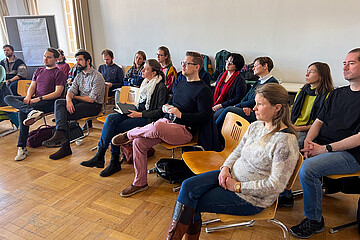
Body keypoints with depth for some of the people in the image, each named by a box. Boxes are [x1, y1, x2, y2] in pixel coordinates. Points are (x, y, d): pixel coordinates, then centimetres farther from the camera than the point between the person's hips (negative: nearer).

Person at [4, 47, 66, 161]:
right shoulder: (39, 70, 23)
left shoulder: (59, 73, 0)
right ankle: (31, 111, -39)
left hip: (49, 101, -8)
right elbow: (32, 86, 18)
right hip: (34, 99, 8)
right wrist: (28, 97, -5)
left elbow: (57, 93, -10)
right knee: (8, 98, -12)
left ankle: (22, 147, -24)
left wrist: (39, 99, -17)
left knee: (22, 112, -28)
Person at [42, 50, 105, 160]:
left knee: (65, 114, -25)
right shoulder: (79, 76, 17)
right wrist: (69, 99, -19)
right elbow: (71, 90, 5)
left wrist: (75, 97, -2)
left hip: (94, 106, -7)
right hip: (80, 102, 7)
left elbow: (91, 99, -15)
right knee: (59, 102, -19)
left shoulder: (97, 77, -9)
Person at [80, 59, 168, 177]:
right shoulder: (145, 83, 15)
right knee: (111, 118, -17)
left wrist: (140, 114, -18)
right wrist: (130, 108, 7)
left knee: (116, 128, -22)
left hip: (149, 119, -8)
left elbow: (160, 111, -15)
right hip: (138, 113, 8)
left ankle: (115, 162, -8)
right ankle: (99, 155, -17)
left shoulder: (161, 87, -11)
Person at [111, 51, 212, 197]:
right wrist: (166, 107, 5)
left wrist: (180, 114, -21)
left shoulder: (203, 90, -7)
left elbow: (206, 117, -15)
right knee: (139, 142, -10)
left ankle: (129, 134, -3)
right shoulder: (181, 84, 18)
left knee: (156, 127, -36)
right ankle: (140, 183, 3)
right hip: (167, 121, 8)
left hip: (184, 129, -8)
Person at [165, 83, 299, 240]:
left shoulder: (286, 141, -23)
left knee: (191, 204, -9)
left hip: (253, 197, -7)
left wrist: (238, 186, -19)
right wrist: (226, 167, -7)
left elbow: (276, 185, -22)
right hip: (232, 176, 7)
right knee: (188, 186, -10)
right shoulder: (255, 126, 1)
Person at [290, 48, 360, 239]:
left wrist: (325, 149, -19)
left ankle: (314, 221, -9)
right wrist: (308, 141, -6)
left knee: (308, 168, -32)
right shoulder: (336, 93, 16)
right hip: (320, 145, 7)